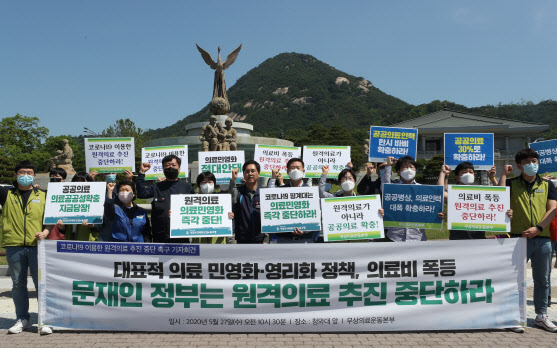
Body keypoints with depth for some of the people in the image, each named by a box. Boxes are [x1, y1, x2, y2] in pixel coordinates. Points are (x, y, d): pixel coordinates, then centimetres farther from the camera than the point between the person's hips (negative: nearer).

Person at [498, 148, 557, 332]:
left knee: (542, 279, 11)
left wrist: (538, 228, -11)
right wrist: (503, 174, -8)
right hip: (518, 237, -2)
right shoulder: (512, 183, 6)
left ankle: (541, 316, 22)